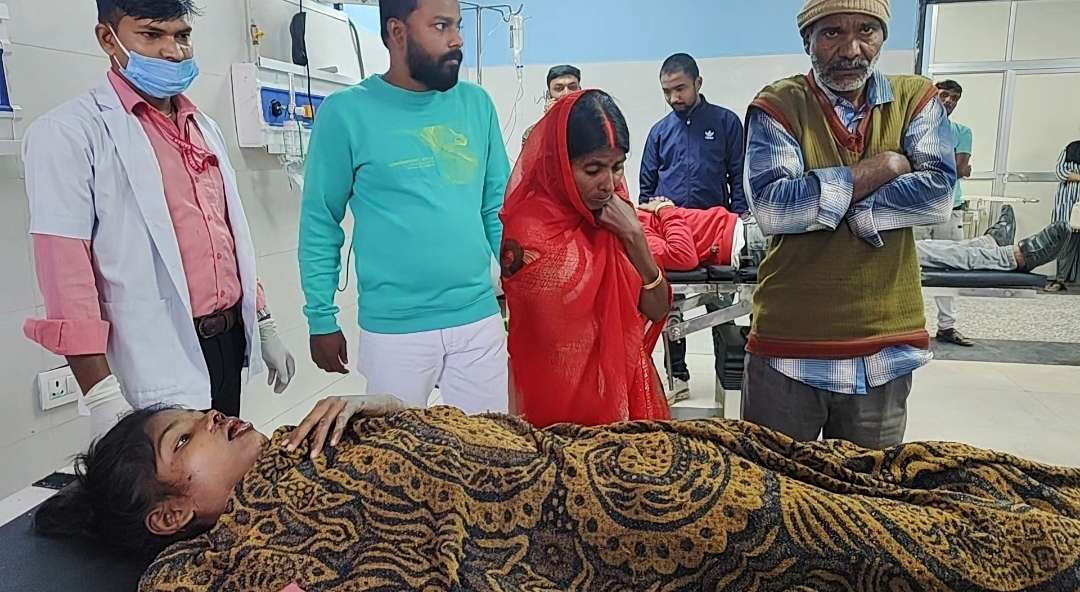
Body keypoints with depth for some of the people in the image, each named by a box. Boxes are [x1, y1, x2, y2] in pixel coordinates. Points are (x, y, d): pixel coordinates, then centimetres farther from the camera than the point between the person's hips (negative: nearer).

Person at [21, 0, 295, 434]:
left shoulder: (205, 129, 14)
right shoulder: (68, 132, -7)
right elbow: (64, 268, -14)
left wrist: (264, 326, 16)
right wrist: (100, 395, -19)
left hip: (229, 340, 6)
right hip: (158, 360, -6)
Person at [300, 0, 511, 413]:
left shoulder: (476, 104, 5)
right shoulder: (346, 113, -6)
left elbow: (498, 206, 10)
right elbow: (320, 224, -1)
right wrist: (322, 319, -1)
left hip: (480, 320, 3)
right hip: (394, 329, -3)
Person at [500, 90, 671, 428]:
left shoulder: (613, 215, 0)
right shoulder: (529, 230, -20)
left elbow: (657, 310, -3)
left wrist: (634, 236, -13)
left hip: (625, 385, 6)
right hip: (562, 405, -6)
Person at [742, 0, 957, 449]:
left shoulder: (915, 99, 5)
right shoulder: (777, 106, -4)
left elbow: (937, 194, -10)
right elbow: (770, 207, -19)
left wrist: (820, 202, -15)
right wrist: (882, 167, -12)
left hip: (885, 344, 3)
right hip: (789, 344, -2)